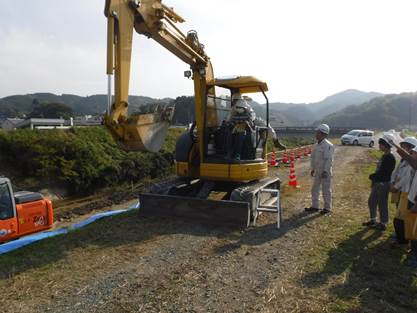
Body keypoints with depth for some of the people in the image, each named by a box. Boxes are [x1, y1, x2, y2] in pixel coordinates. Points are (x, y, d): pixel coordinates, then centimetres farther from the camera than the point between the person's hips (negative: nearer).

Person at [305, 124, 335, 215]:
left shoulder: (328, 145, -17)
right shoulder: (317, 145, 10)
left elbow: (329, 160, -20)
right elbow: (313, 157, 16)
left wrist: (325, 171, -22)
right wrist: (312, 169, 16)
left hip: (325, 172, -8)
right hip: (317, 171, 8)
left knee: (326, 190, 2)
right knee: (315, 189, 13)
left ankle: (327, 208, 15)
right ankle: (315, 206, 24)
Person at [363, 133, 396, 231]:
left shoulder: (390, 157, -18)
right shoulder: (384, 156, 12)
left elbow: (383, 172, -22)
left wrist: (372, 176, -9)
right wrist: (374, 177, 3)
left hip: (384, 184, -10)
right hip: (377, 183, 10)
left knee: (382, 203, 2)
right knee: (371, 201, 17)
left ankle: (383, 224, 16)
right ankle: (373, 220, 31)